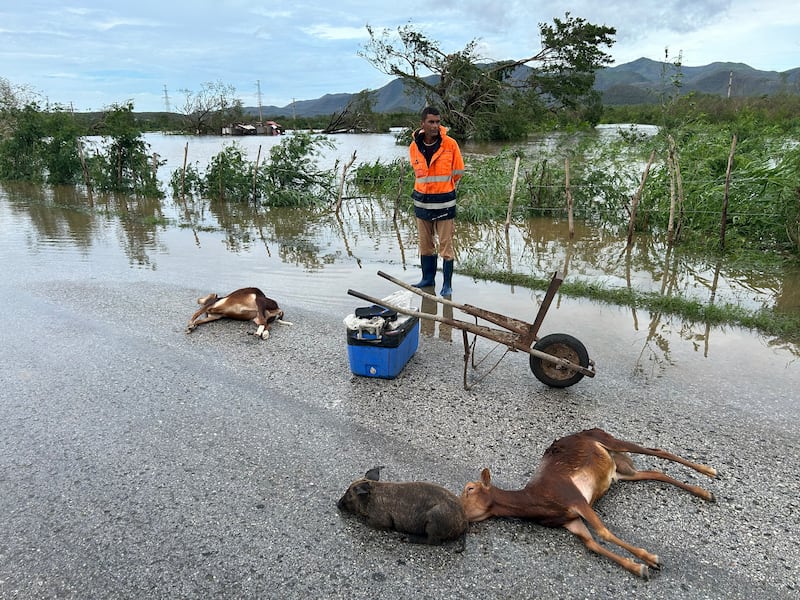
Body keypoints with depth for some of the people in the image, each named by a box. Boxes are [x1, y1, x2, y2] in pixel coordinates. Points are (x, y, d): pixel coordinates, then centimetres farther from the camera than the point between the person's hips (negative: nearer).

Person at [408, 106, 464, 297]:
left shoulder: (450, 144, -10)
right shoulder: (414, 147, -1)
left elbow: (458, 172, 1)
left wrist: (443, 189, 9)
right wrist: (428, 189, 13)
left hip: (444, 203, -4)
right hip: (422, 202, 4)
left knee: (446, 245, 0)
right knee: (425, 244, 14)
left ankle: (447, 284, 10)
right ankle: (428, 279, 28)